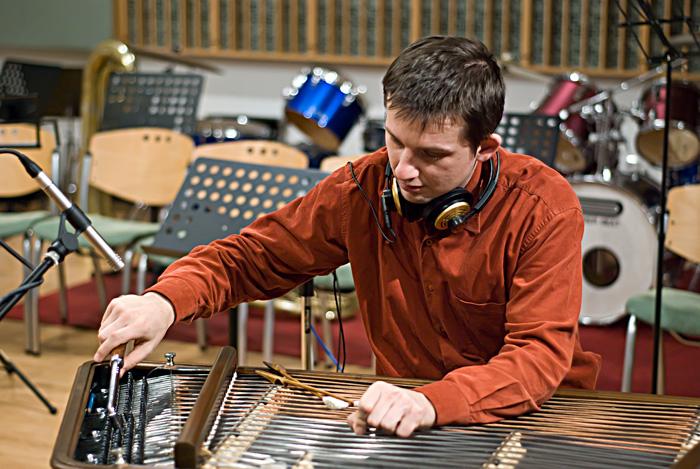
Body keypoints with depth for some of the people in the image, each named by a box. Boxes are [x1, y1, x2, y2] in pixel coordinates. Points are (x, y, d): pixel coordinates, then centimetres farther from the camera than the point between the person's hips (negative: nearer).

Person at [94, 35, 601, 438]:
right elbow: (248, 257, 1)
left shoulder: (544, 209, -18)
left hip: (532, 414, -2)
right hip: (406, 408, 3)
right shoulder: (364, 188, -8)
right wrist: (165, 302, -21)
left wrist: (432, 403, -43)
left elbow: (541, 354, -25)